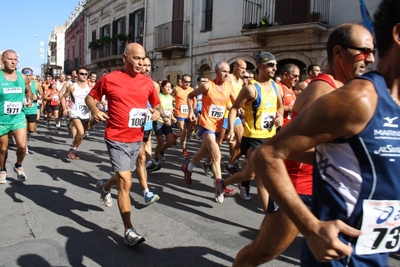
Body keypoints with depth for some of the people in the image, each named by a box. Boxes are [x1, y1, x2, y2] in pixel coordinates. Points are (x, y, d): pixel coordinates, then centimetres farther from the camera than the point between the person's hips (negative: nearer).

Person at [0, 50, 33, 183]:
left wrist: (30, 99, 5)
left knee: (22, 146, -10)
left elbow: (28, 91, 22)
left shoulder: (23, 78, 1)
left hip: (18, 118, 2)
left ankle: (18, 166, 19)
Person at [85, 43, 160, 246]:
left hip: (136, 139, 5)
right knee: (126, 182, -11)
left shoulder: (148, 82, 2)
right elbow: (90, 97, 5)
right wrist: (95, 111, -15)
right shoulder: (109, 79, -7)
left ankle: (104, 186, 58)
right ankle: (129, 231, 0)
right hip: (117, 138, -5)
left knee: (123, 178, 23)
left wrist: (157, 112, -8)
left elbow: (157, 104, 14)